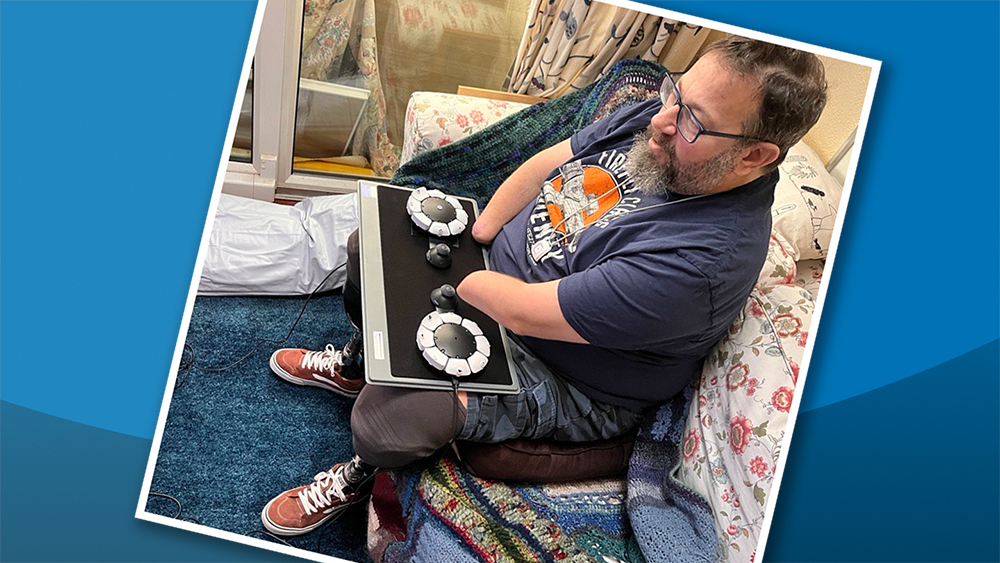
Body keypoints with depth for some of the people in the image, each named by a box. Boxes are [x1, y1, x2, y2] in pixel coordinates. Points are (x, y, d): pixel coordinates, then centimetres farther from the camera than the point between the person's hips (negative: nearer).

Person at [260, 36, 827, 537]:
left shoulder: (705, 259, -38)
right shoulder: (659, 119, -13)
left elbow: (524, 311, -32)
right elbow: (546, 164, 1)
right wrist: (473, 236, -8)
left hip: (566, 387, -8)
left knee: (387, 418, -24)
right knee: (371, 244, 15)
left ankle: (364, 472, 17)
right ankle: (359, 364, 46)